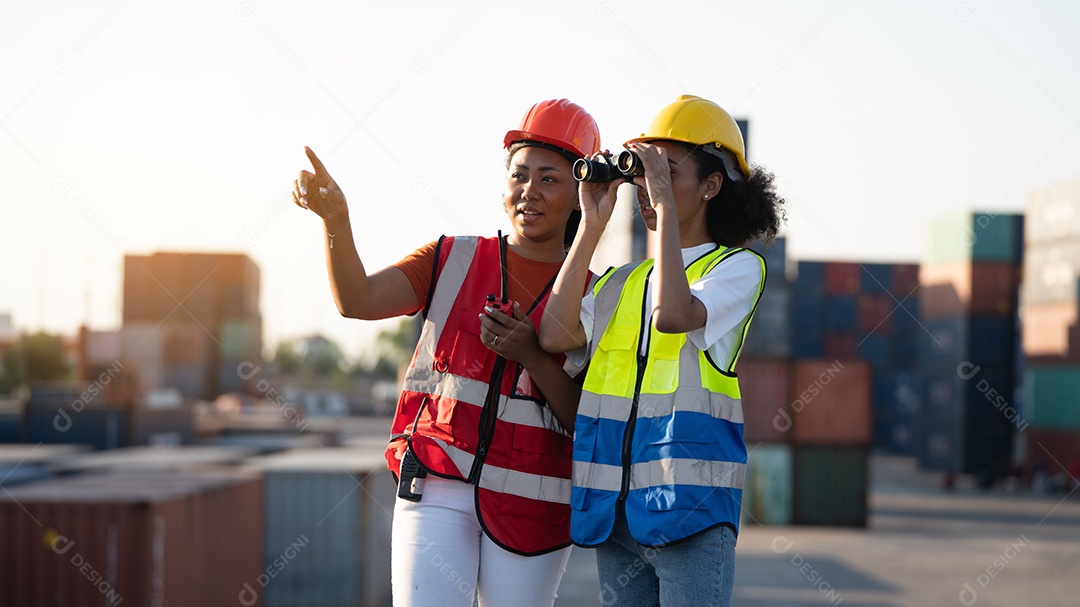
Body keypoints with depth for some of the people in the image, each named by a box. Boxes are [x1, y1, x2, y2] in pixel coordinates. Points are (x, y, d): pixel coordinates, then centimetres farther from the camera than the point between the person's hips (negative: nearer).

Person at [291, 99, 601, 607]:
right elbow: (358, 300, -9)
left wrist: (533, 356, -15)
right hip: (437, 485, 0)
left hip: (531, 505, 0)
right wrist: (336, 221, -25)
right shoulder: (454, 260, 7)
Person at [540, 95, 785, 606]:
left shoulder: (737, 266, 2)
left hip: (691, 507, -5)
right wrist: (592, 224, 5)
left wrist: (665, 203, -13)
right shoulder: (622, 282, 18)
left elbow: (673, 315, -18)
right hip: (613, 507, 6)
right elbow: (555, 335, 1)